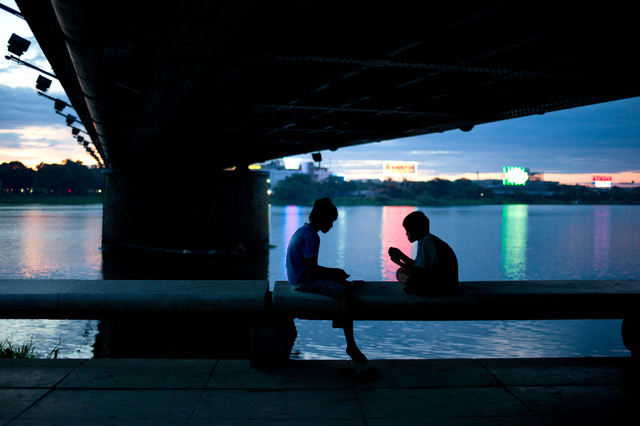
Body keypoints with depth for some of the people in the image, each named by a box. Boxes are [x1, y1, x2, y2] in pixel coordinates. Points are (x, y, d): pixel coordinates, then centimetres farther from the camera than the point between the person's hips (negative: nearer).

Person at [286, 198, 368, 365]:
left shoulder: (302, 231, 15)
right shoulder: (311, 236, -18)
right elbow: (312, 270, -22)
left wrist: (334, 271, 17)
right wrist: (334, 276, -9)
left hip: (300, 278, 11)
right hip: (305, 281, -11)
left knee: (346, 285, 25)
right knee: (348, 298, -26)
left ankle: (338, 319, 39)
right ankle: (351, 346, -23)